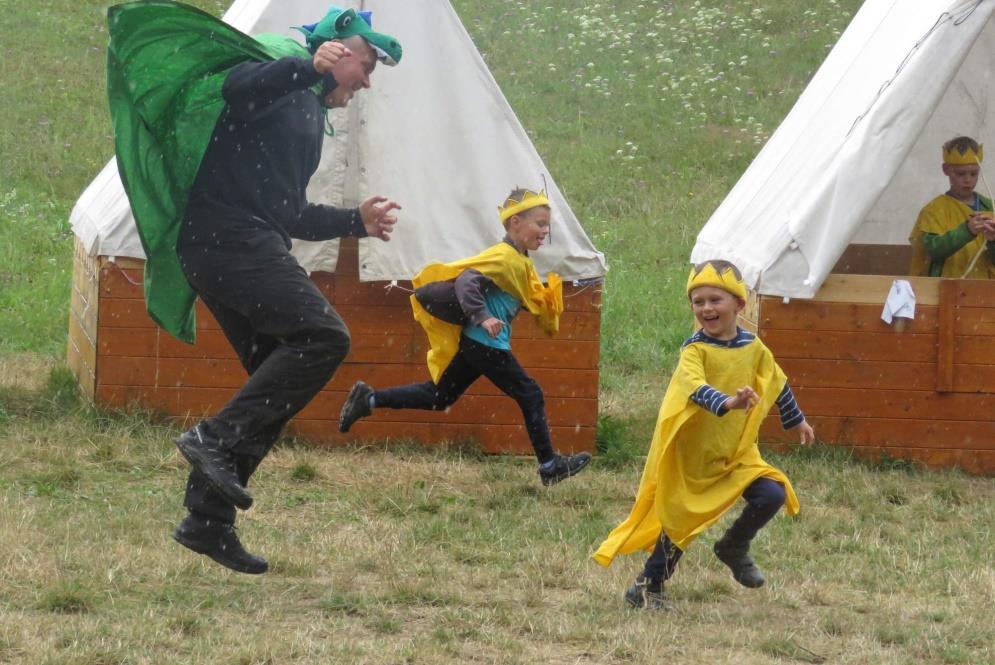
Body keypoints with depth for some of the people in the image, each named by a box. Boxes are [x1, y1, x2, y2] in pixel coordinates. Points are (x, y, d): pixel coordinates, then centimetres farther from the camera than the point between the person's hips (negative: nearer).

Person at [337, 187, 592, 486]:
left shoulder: (522, 264, 17)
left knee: (439, 397, 15)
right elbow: (466, 281, -27)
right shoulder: (503, 257, -15)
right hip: (486, 346, -10)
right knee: (530, 396, -2)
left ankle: (369, 399, 13)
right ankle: (550, 465, 6)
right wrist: (482, 317, -37)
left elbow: (535, 303, 28)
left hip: (471, 346, 10)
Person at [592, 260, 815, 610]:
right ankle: (647, 587, 19)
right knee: (680, 519, 1)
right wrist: (727, 403, -54)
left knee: (773, 494, -13)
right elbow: (694, 386, -36)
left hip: (739, 451, 4)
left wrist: (797, 421, 30)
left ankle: (735, 548, 14)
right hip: (694, 454, -4)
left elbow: (777, 384, 18)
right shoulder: (695, 349, -16)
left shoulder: (753, 347, 1)